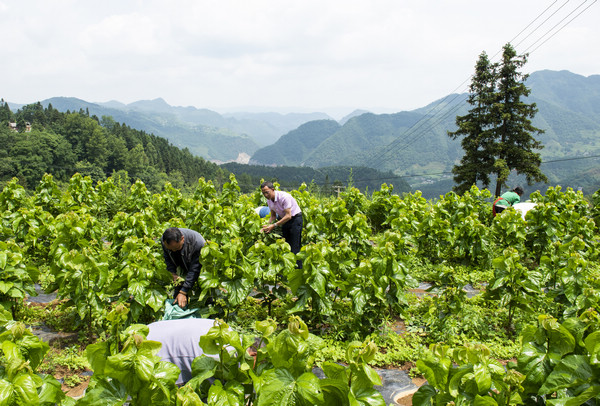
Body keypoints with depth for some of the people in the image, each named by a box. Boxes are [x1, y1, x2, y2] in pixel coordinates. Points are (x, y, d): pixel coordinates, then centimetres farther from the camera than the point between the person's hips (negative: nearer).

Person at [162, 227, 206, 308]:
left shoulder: (197, 242, -40)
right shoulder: (165, 239, -23)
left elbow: (194, 270, -34)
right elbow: (167, 259, -2)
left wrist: (183, 292, -35)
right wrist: (173, 274, -20)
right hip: (183, 268, 4)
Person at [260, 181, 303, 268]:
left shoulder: (284, 197, -28)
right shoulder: (269, 200, -4)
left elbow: (288, 216, -29)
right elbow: (273, 216, 6)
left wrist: (274, 225, -31)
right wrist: (268, 226, -12)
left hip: (295, 218, -7)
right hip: (284, 220, 7)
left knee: (295, 248, -11)